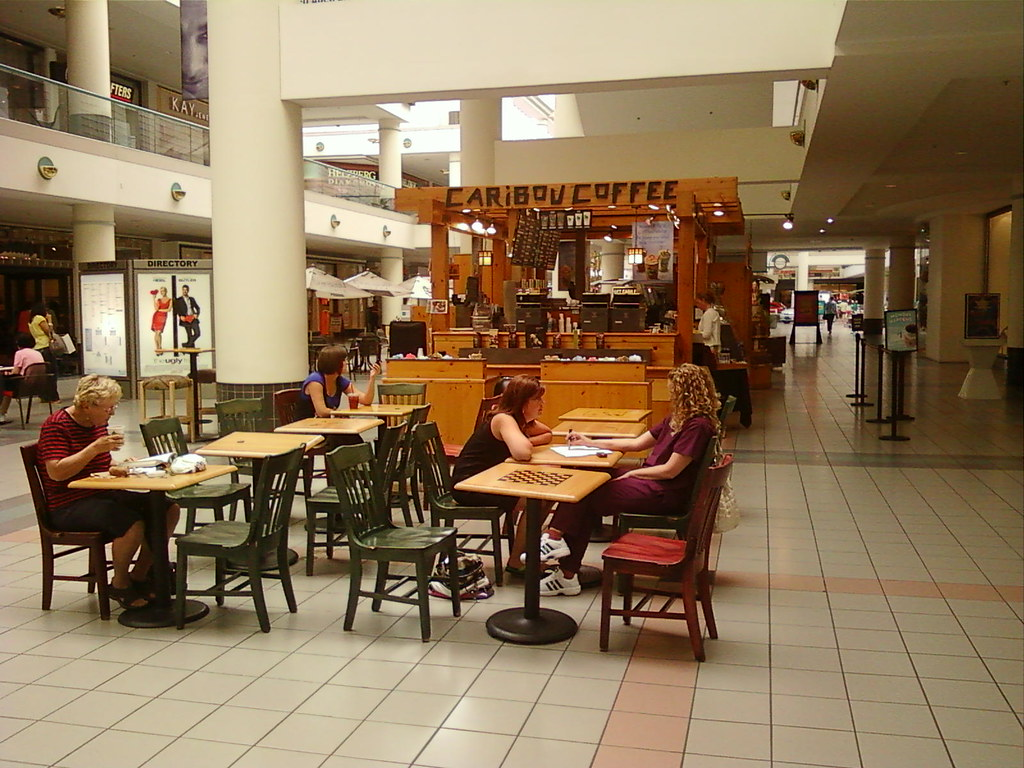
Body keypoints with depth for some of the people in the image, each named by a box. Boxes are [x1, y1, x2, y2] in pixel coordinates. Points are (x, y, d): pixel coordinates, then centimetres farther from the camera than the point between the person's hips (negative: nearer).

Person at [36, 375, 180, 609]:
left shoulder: (99, 423, 12)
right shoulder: (57, 425, -13)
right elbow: (56, 472, -23)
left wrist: (116, 468, 0)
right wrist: (94, 448, -27)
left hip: (102, 495, 9)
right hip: (69, 506, -9)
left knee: (169, 509, -6)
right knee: (133, 524, -32)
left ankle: (138, 576, 4)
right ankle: (119, 585, -6)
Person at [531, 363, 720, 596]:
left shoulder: (697, 426, -16)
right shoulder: (677, 419, 15)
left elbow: (670, 470, -19)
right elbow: (637, 443, 17)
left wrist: (631, 474, -9)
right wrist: (591, 443, 15)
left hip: (664, 494, -9)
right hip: (650, 482, 9)